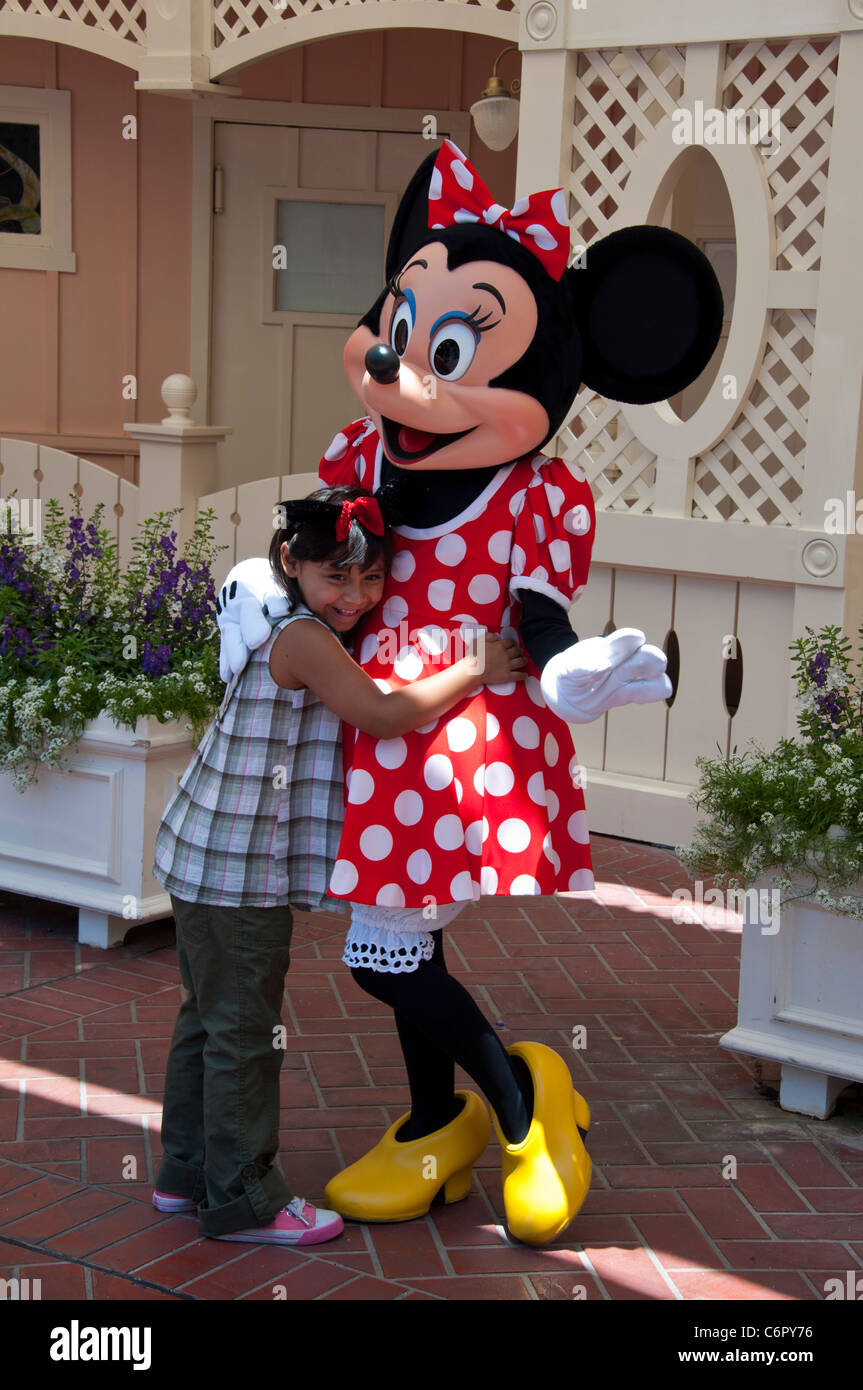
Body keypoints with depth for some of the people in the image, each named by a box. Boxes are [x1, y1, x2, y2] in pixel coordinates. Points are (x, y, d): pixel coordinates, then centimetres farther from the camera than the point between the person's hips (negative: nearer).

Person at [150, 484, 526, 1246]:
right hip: (239, 870, -10)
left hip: (210, 859, 10)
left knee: (211, 1018, 19)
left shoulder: (310, 631, 10)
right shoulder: (304, 639, -19)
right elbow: (382, 713, -22)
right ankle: (242, 1200, 11)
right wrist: (475, 668, -14)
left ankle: (189, 1173, 31)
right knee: (244, 1031, 0)